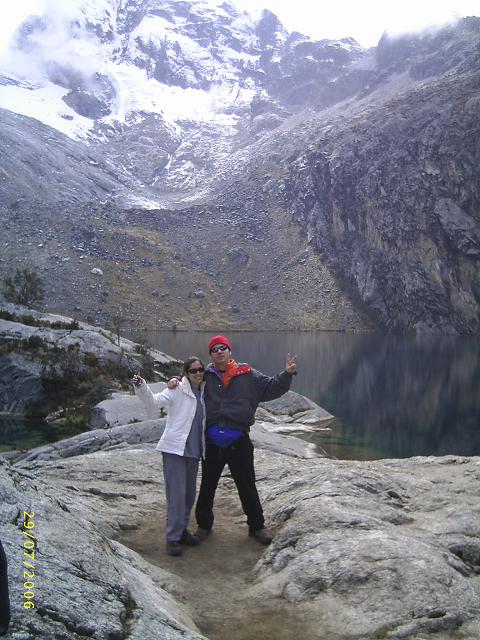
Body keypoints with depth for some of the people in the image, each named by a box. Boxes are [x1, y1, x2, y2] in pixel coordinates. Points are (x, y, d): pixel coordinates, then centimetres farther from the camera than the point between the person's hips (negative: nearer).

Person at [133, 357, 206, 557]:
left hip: (193, 450, 6)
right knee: (177, 494, -7)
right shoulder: (177, 390, -7)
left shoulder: (204, 392, 10)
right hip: (174, 449, -6)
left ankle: (182, 529, 29)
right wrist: (140, 386, -37)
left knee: (190, 494, 13)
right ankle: (173, 538, 4)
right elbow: (154, 402, -21)